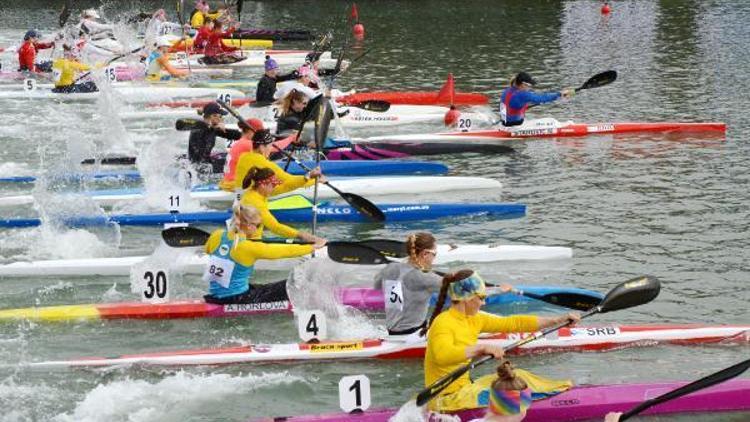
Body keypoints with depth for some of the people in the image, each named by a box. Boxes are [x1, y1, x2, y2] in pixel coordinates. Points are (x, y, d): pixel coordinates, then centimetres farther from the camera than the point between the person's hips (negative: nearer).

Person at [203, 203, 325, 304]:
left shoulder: (217, 236, -4)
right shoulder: (249, 248, -20)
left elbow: (208, 250, 21)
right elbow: (285, 251, -11)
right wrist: (313, 247, 0)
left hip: (215, 297, 7)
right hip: (238, 300, -7)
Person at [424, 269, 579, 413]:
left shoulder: (473, 321, 8)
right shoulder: (443, 323, -19)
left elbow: (513, 323, 12)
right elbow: (443, 355, -40)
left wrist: (558, 320, 10)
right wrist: (482, 348, -44)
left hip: (463, 388, 10)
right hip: (446, 398, -10)